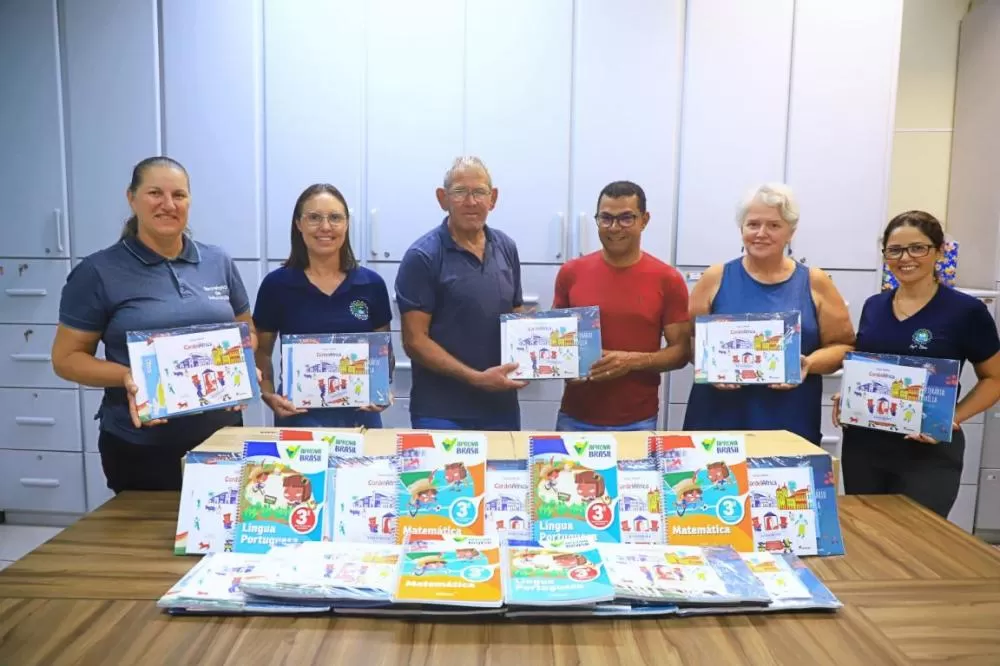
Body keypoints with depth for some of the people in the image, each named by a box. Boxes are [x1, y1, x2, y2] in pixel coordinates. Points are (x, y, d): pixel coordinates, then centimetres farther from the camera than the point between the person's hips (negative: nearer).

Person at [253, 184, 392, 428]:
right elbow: (261, 352, 6)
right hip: (299, 416, -1)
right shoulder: (276, 284, -3)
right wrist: (269, 395, -10)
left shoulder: (372, 284, 0)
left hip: (360, 415, 2)